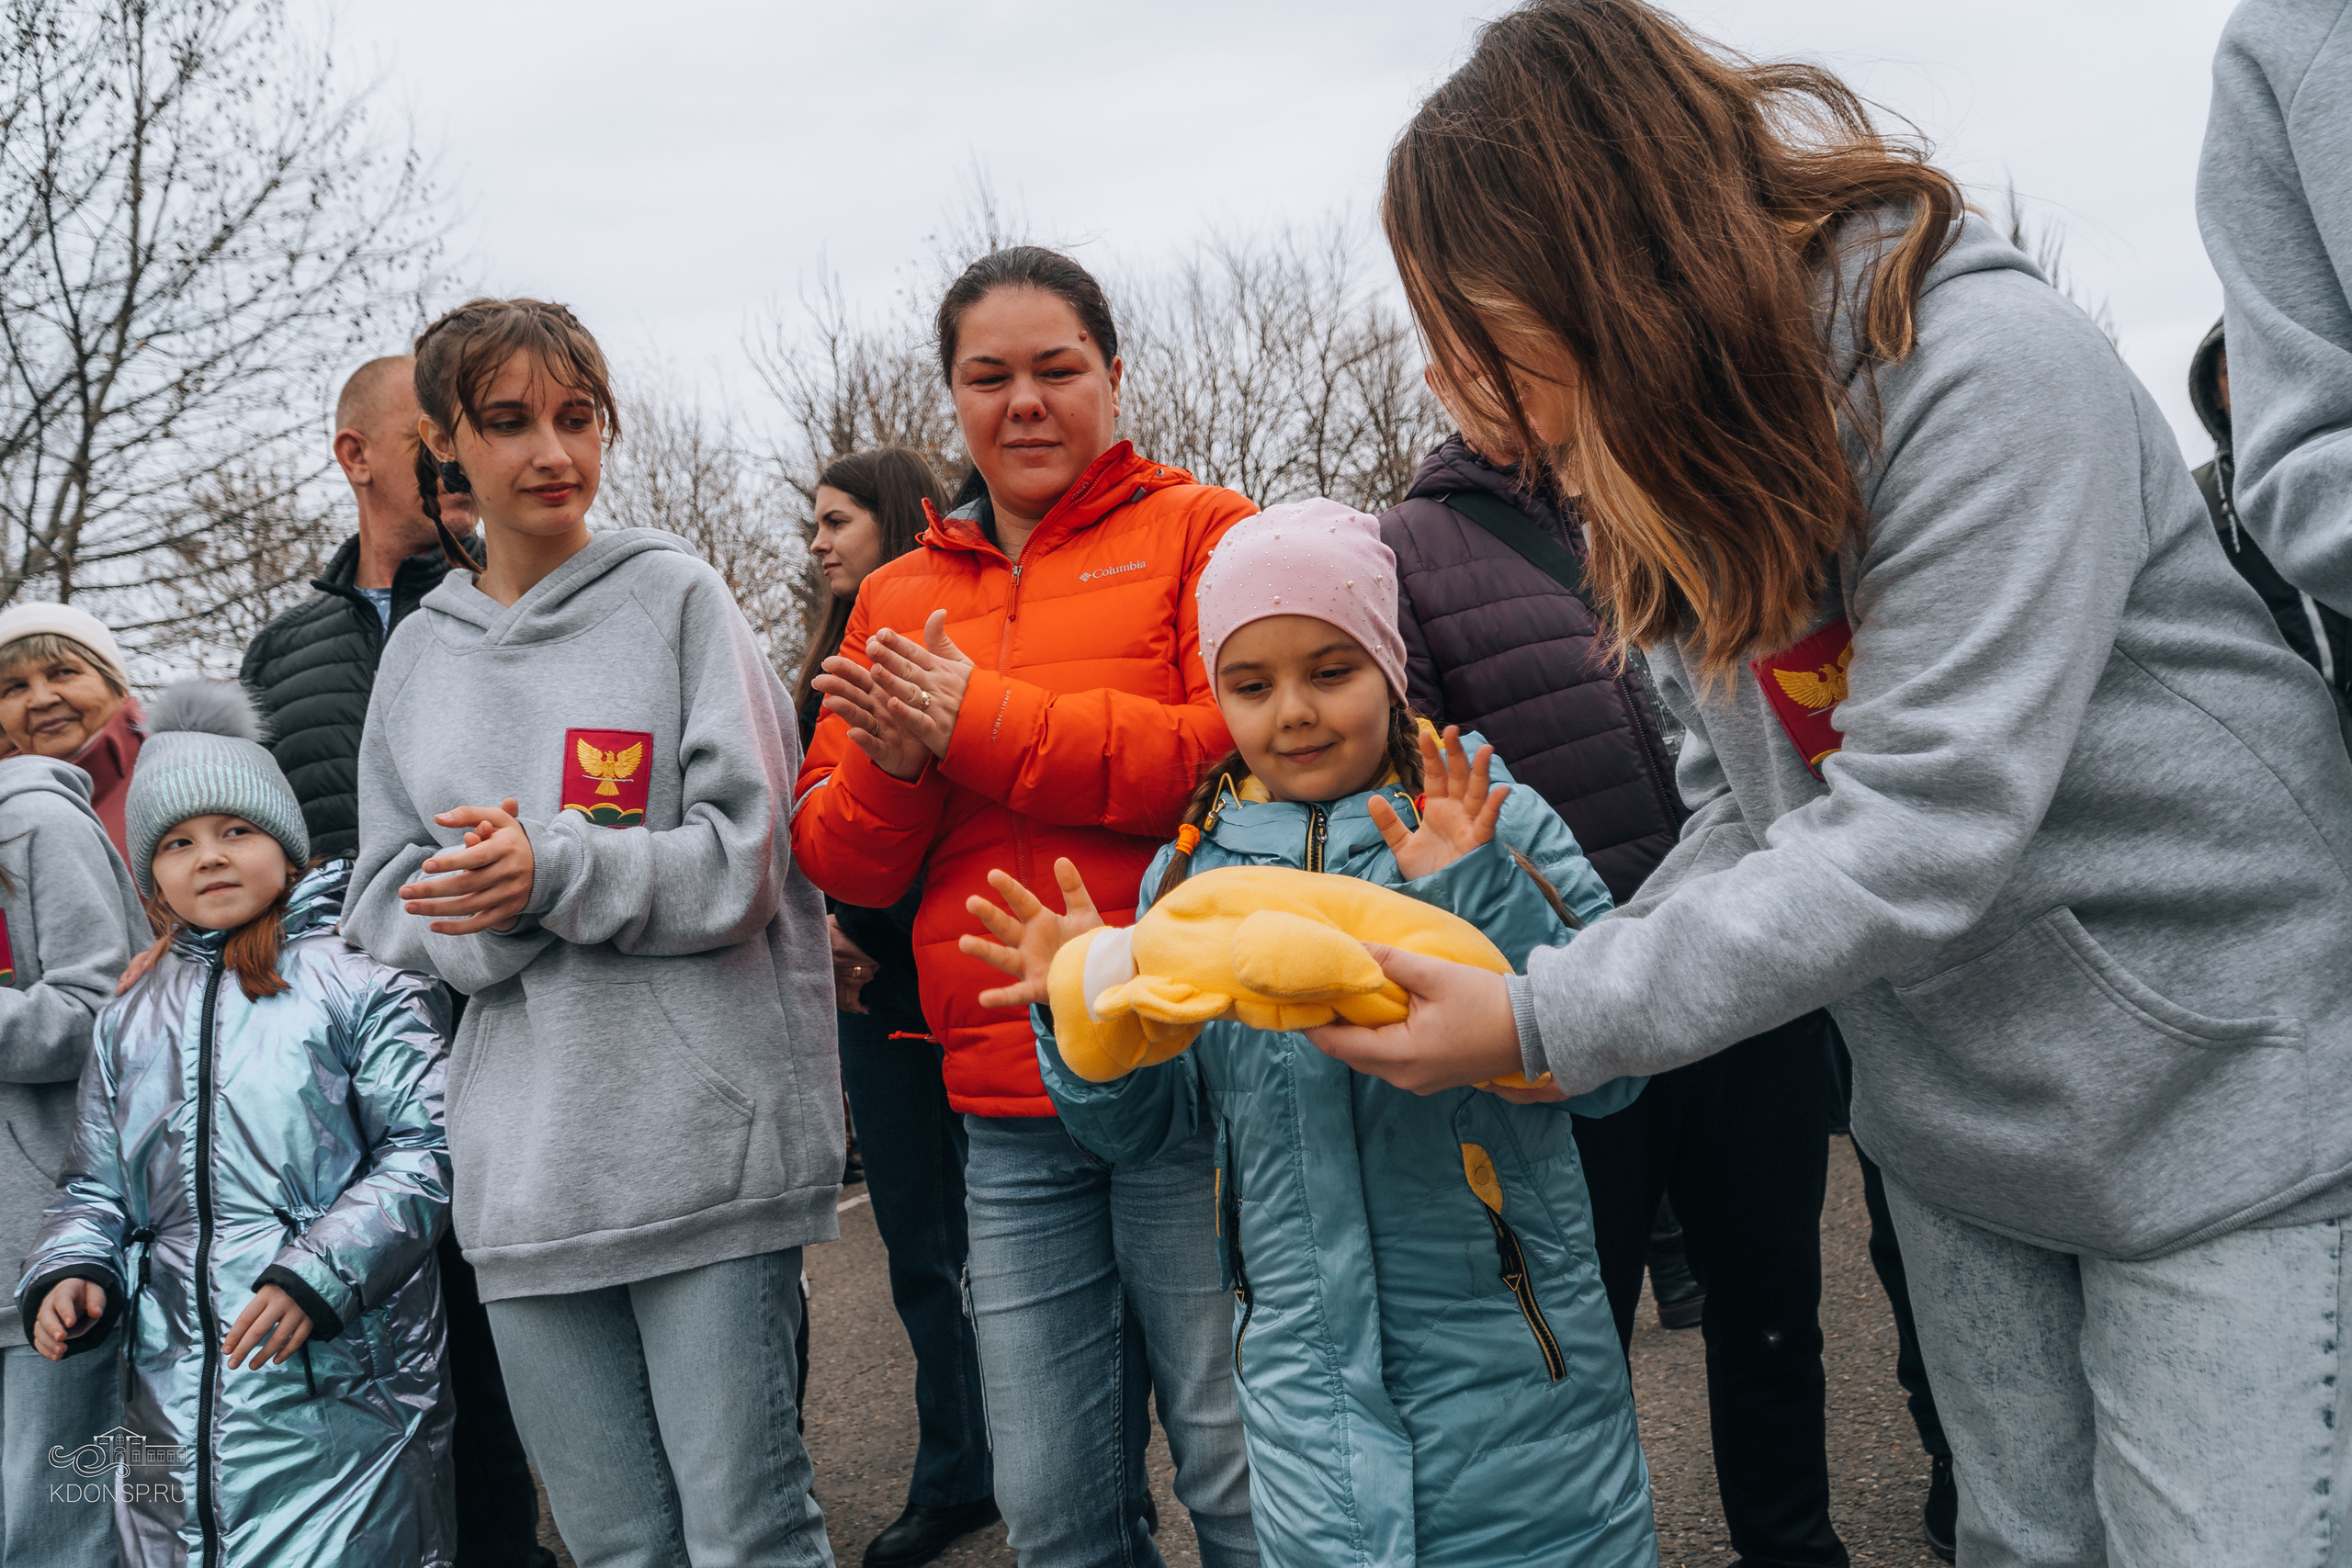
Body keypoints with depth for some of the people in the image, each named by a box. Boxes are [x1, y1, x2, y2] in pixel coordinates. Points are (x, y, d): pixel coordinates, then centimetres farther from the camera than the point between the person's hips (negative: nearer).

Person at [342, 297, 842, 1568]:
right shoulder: (420, 654, 13)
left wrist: (557, 871, -20)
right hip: (521, 1164, 4)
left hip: (703, 1134, -4)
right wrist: (499, 911, -12)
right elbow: (389, 904, 9)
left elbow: (740, 855, -6)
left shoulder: (675, 597, 1)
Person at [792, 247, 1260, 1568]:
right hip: (1011, 1116, 5)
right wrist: (886, 764, -10)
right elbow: (842, 862, 13)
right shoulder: (901, 596, 16)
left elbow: (1255, 744, -15)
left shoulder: (1200, 530, 2)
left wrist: (982, 723, -12)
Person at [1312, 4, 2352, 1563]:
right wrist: (1553, 987, -11)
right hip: (1953, 1118, 7)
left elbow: (1920, 831, -28)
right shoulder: (1687, 463, 2)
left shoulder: (1988, 368, -23)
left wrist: (1546, 1023, -25)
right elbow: (1747, 818, 5)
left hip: (2211, 1086, -7)